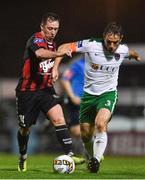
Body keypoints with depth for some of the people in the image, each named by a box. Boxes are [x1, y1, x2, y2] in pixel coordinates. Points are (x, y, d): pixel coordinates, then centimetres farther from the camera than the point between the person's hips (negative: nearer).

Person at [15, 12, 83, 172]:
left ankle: (69, 154, -23)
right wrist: (58, 54, -56)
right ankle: (23, 157, 34)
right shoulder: (36, 39, -16)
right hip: (27, 91, -5)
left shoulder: (51, 43, 10)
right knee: (25, 128, 9)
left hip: (46, 89, 6)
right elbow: (40, 53, -42)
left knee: (59, 119, -16)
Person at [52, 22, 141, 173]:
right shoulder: (91, 45, -18)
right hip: (89, 94, 1)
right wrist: (55, 68, -20)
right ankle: (91, 157, 35)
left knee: (101, 124, -29)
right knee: (86, 135, 7)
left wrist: (136, 56, 40)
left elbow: (131, 53, 18)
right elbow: (63, 47, -12)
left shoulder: (123, 50, -10)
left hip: (108, 93, -1)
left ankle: (96, 160, -28)